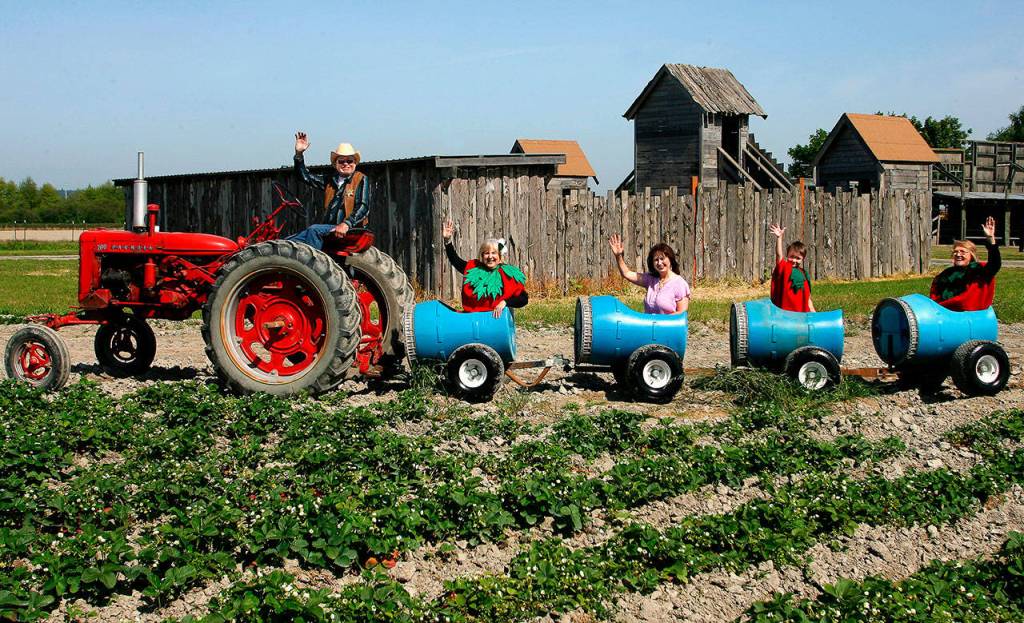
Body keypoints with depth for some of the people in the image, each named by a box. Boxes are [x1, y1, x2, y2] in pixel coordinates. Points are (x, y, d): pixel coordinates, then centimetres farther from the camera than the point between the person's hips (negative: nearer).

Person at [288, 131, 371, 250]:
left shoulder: (361, 180, 3)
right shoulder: (330, 180, 20)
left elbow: (363, 207, -9)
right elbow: (305, 176, 21)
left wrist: (346, 224, -24)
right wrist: (299, 154, 8)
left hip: (350, 230, -6)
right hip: (328, 229, 6)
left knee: (314, 230, -30)